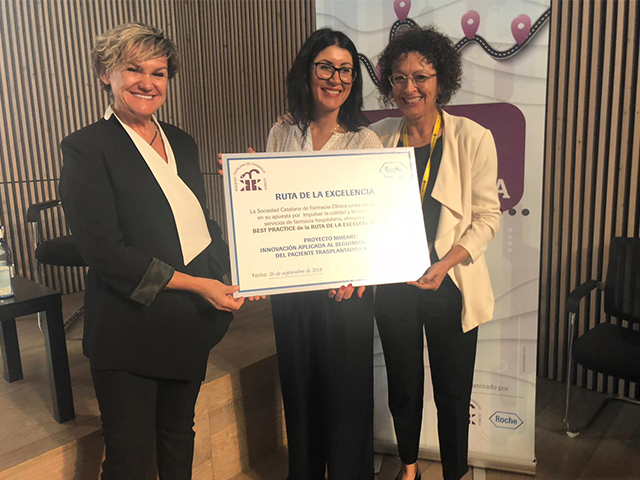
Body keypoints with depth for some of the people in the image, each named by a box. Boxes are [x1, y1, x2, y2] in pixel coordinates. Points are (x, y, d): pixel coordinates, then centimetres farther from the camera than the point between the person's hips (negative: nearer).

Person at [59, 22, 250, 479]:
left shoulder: (182, 142, 10)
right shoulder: (87, 148, -10)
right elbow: (104, 250, -18)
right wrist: (195, 284, -20)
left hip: (192, 322, 6)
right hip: (130, 329, -6)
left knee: (179, 435, 22)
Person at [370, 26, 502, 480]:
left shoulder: (472, 138, -8)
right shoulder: (378, 137, 0)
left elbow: (487, 216, -6)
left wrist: (445, 264, -19)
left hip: (450, 286, -2)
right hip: (393, 284, 3)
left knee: (453, 393, 10)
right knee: (403, 387, 18)